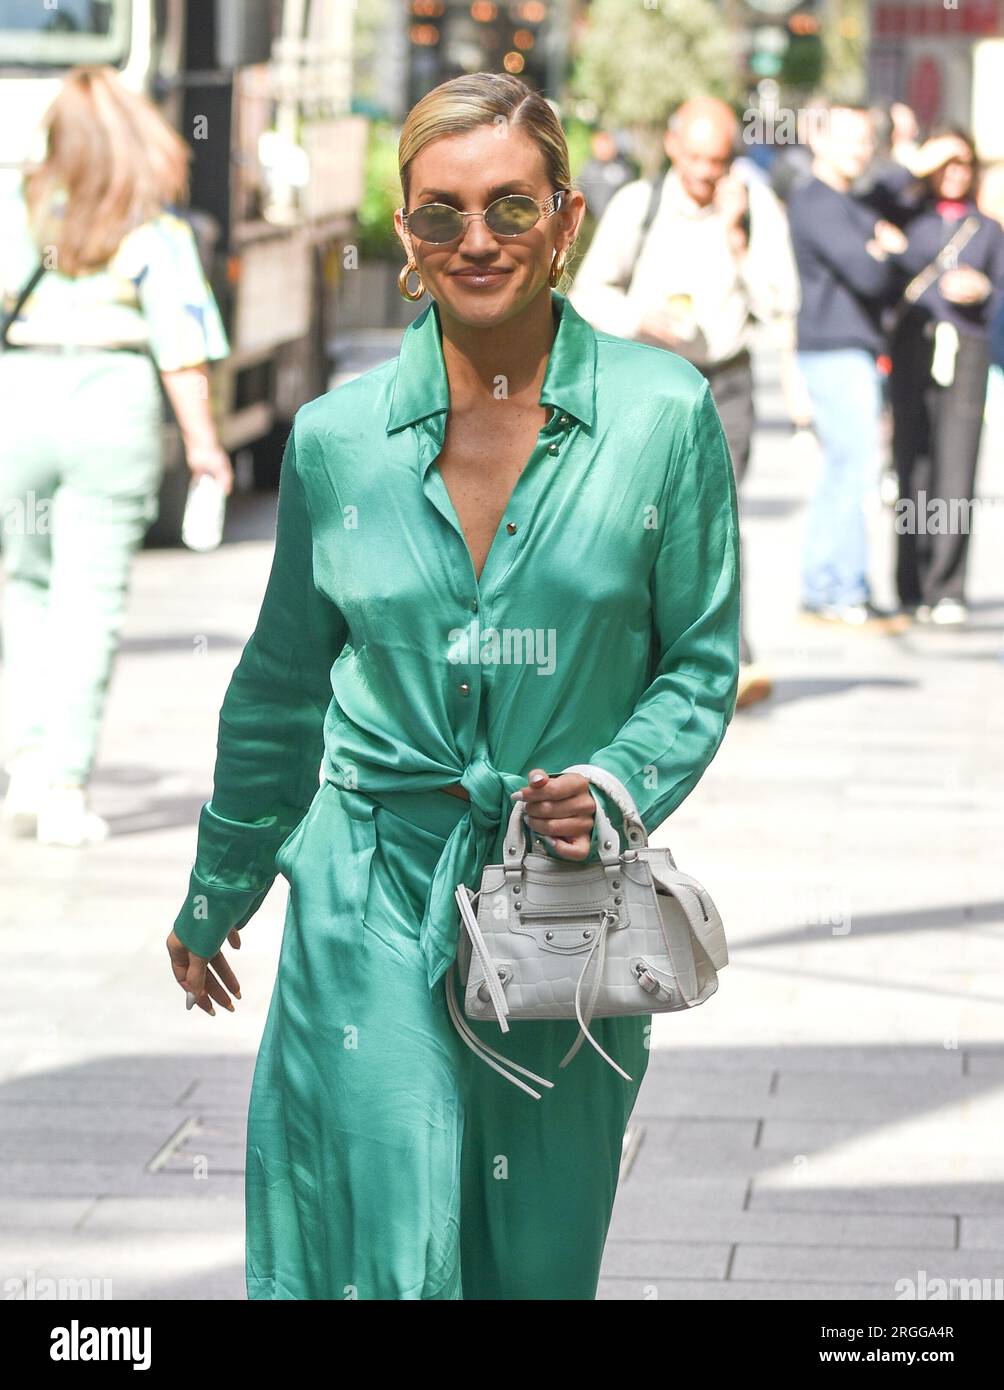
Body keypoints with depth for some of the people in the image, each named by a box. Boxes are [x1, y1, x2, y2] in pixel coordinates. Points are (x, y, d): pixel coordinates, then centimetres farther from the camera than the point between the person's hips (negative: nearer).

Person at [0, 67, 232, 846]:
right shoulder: (156, 228, 0)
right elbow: (180, 345, -4)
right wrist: (201, 439, 2)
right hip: (114, 403, -2)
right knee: (89, 601, 1)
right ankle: (65, 788, -3)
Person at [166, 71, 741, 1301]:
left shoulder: (664, 417, -4)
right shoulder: (337, 437, 0)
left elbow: (702, 661, 5)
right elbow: (282, 683, 12)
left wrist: (614, 787, -14)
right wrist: (216, 895, 20)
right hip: (376, 890, 0)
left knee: (542, 1262, 10)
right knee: (392, 1255, -7)